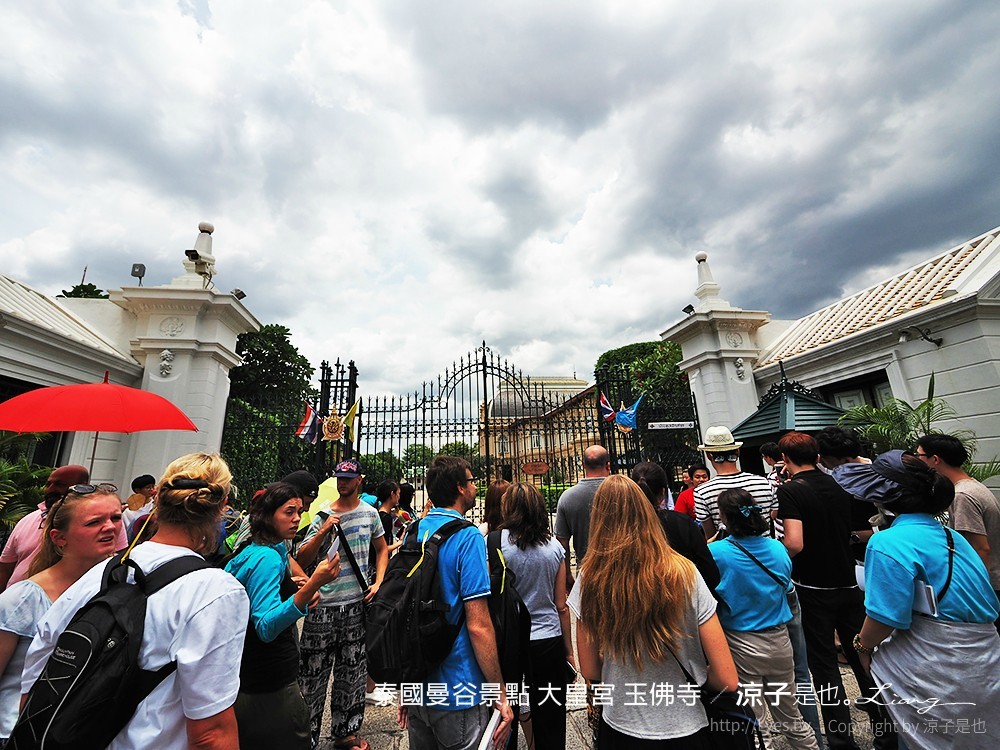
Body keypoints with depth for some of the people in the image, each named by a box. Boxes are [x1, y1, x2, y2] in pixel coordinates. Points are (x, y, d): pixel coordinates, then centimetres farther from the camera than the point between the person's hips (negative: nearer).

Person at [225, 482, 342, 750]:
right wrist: (312, 585, -43)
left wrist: (292, 588, 10)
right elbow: (266, 627, -33)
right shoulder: (268, 558, -24)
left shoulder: (248, 552, 5)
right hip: (272, 690, -10)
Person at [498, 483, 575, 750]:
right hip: (550, 642, 2)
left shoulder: (494, 542, -12)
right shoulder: (554, 546, -3)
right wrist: (569, 652, 13)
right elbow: (561, 606, 2)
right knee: (550, 727, 16)